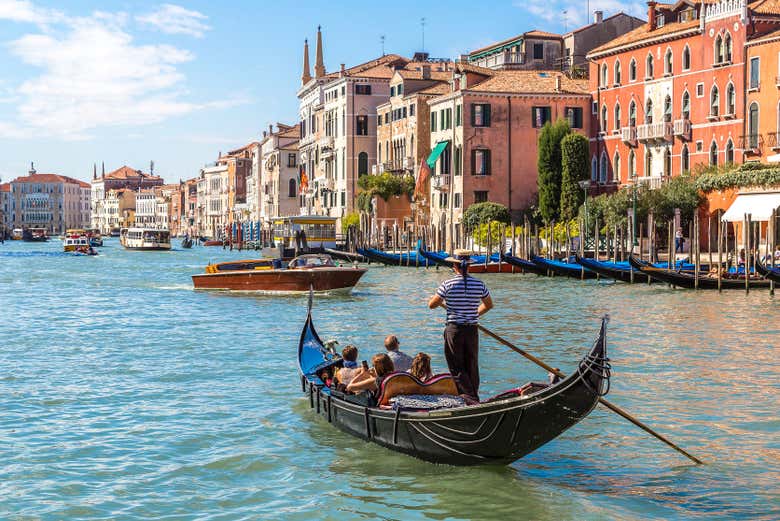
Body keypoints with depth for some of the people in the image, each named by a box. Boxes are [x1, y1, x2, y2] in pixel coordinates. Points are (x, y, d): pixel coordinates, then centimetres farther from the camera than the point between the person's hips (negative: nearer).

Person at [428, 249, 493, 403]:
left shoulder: (448, 284, -11)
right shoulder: (479, 284, -1)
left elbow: (431, 305, -4)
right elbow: (489, 305, 14)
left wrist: (443, 302, 16)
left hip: (454, 330, -3)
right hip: (472, 330, 3)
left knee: (457, 368, 3)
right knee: (472, 367, 15)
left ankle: (471, 400, -9)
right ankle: (474, 397, 21)